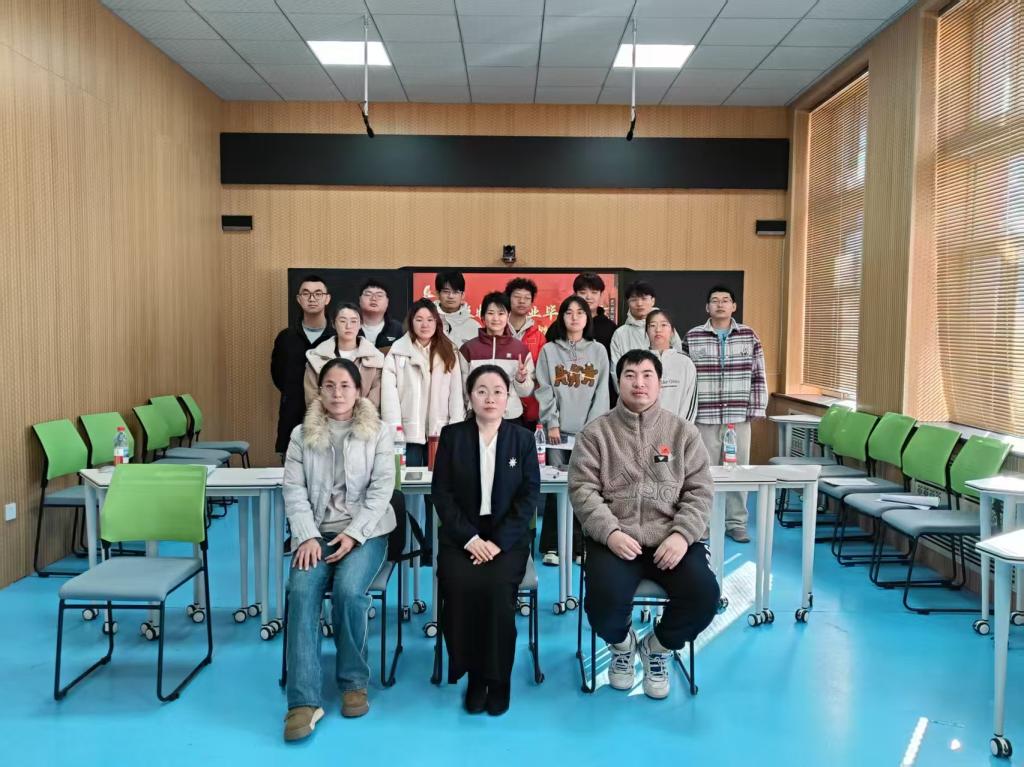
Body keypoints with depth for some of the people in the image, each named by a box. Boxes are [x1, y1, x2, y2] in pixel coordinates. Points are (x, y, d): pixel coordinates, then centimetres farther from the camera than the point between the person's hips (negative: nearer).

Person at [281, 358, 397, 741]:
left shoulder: (378, 433, 3)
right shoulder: (301, 435, 8)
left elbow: (381, 490, -4)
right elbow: (294, 491, 1)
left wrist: (353, 534, -15)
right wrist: (307, 537, -13)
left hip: (365, 532, -1)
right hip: (316, 532, 2)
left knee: (349, 590, -28)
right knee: (302, 592, -26)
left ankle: (353, 682, -5)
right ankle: (303, 701, -23)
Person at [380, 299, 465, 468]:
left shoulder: (448, 353, 9)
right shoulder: (398, 350, 0)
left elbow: (456, 392, 4)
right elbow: (389, 391, -5)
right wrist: (394, 429, -12)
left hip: (440, 431, 2)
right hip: (408, 432, -2)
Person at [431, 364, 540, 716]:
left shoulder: (523, 438, 5)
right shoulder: (452, 435, 4)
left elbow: (529, 495, -1)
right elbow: (441, 493, -1)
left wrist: (498, 541, -14)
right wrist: (469, 537, -14)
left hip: (507, 535, 0)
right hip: (461, 534, 0)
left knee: (498, 587, -28)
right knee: (460, 586, -27)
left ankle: (498, 677, -7)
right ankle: (473, 673, -6)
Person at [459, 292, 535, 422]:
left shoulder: (521, 348, 2)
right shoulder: (468, 348, 0)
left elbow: (527, 392, 5)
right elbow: (462, 388, 4)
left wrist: (521, 379, -13)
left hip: (512, 418, 1)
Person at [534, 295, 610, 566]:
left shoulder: (598, 351, 10)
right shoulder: (549, 350, 9)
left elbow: (601, 392, 4)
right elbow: (544, 391, 3)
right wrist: (551, 423, -7)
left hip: (588, 431, 1)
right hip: (558, 430, 0)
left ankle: (581, 545, 7)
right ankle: (552, 547, 7)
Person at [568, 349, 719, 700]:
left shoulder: (683, 432, 10)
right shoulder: (596, 432, 6)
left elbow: (699, 491, 5)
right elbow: (582, 490, -1)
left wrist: (682, 535, -12)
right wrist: (610, 532, -16)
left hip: (671, 537, 2)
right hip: (615, 537, -1)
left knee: (704, 595, -23)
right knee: (605, 601, -28)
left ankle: (658, 647, 13)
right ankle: (621, 644, 14)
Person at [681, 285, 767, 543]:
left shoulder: (749, 336, 5)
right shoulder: (693, 337, 1)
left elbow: (758, 376, 6)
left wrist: (757, 409, 1)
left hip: (739, 416, 1)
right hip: (704, 417, -1)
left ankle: (737, 523, 18)